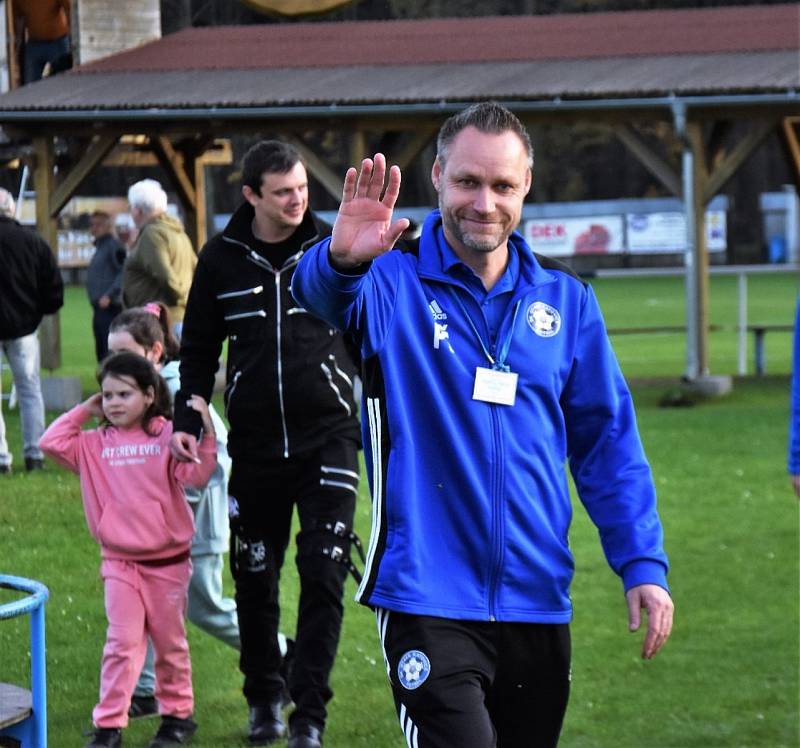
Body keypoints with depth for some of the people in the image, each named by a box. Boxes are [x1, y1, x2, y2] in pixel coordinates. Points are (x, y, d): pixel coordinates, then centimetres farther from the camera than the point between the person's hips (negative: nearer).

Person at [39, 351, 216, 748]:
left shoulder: (167, 435, -6)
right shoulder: (96, 443, 3)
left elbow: (195, 474, -16)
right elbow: (52, 443, -5)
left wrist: (205, 432, -28)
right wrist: (84, 411, -1)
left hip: (167, 560, -1)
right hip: (119, 562, 1)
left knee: (170, 642, 13)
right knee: (122, 643, -4)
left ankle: (177, 714, 27)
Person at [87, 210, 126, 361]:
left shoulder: (114, 246, -10)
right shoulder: (100, 247, 19)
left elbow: (123, 273, -19)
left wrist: (109, 295, -23)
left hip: (109, 308, -10)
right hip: (100, 308, 10)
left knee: (110, 350, -12)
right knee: (101, 351, 13)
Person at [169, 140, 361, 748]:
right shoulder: (223, 258, 3)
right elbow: (199, 349, 12)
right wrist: (186, 420, 4)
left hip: (328, 439, -2)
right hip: (255, 443, 2)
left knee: (323, 573, -7)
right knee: (255, 576, 8)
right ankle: (264, 699, 25)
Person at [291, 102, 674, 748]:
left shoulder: (564, 300, 9)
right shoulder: (394, 285, -3)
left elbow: (607, 439, 12)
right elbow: (325, 295, -26)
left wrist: (643, 562, 2)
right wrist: (342, 259, -50)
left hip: (538, 601, 5)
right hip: (428, 599, -4)